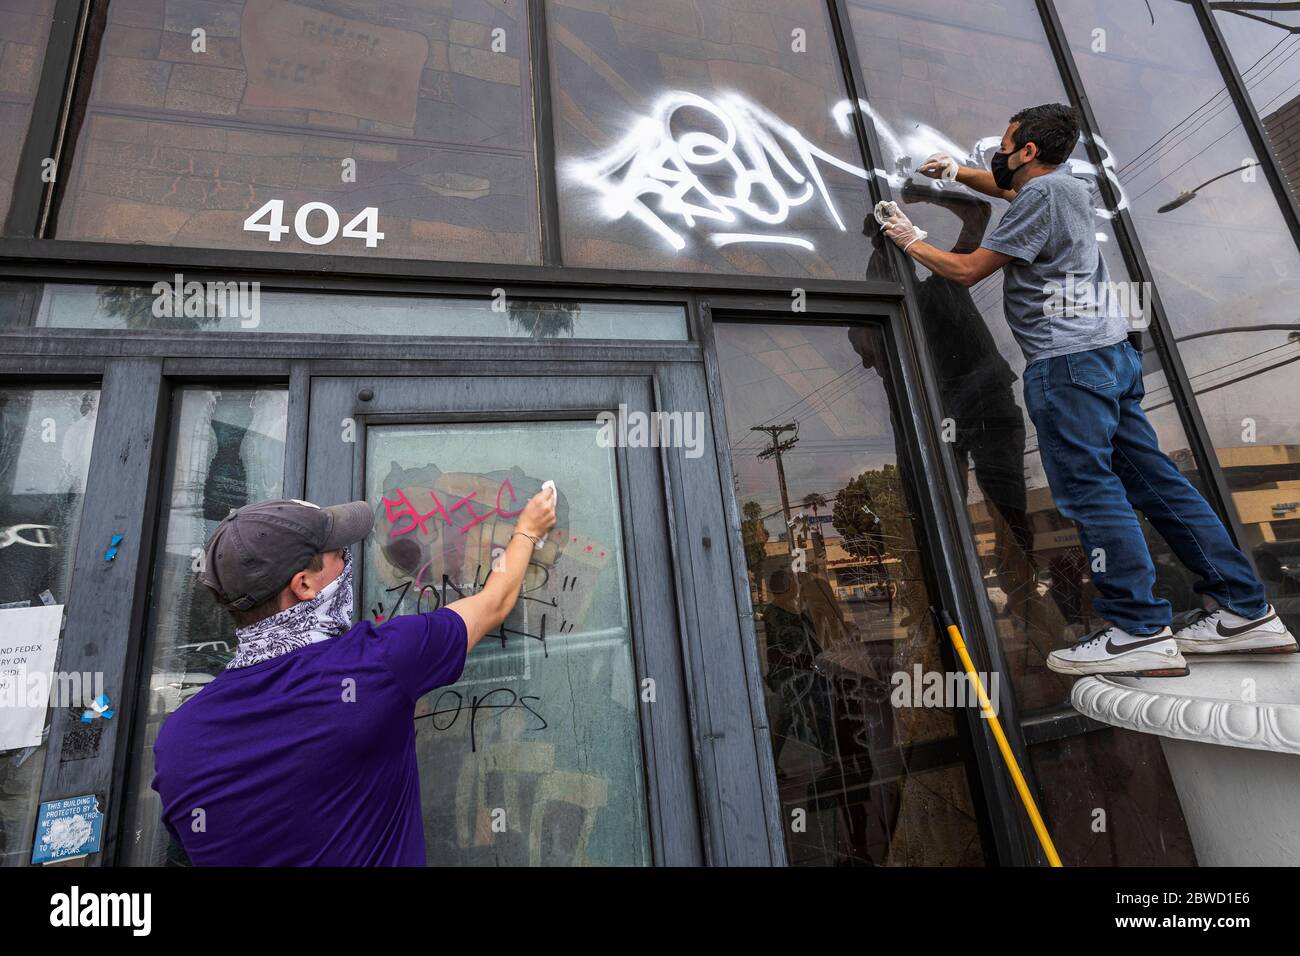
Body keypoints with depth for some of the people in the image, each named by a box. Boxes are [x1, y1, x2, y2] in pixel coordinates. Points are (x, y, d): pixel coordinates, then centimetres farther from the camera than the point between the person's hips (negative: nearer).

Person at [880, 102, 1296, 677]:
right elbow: (1011, 190, 46)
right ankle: (1245, 612, 13)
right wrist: (958, 171, 36)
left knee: (1089, 489, -11)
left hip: (1067, 360, -10)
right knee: (1153, 480, 8)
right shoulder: (1066, 187, 25)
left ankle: (1140, 631, -9)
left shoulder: (1041, 193, -4)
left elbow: (967, 270, -7)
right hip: (1109, 351, 10)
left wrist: (911, 242, 8)